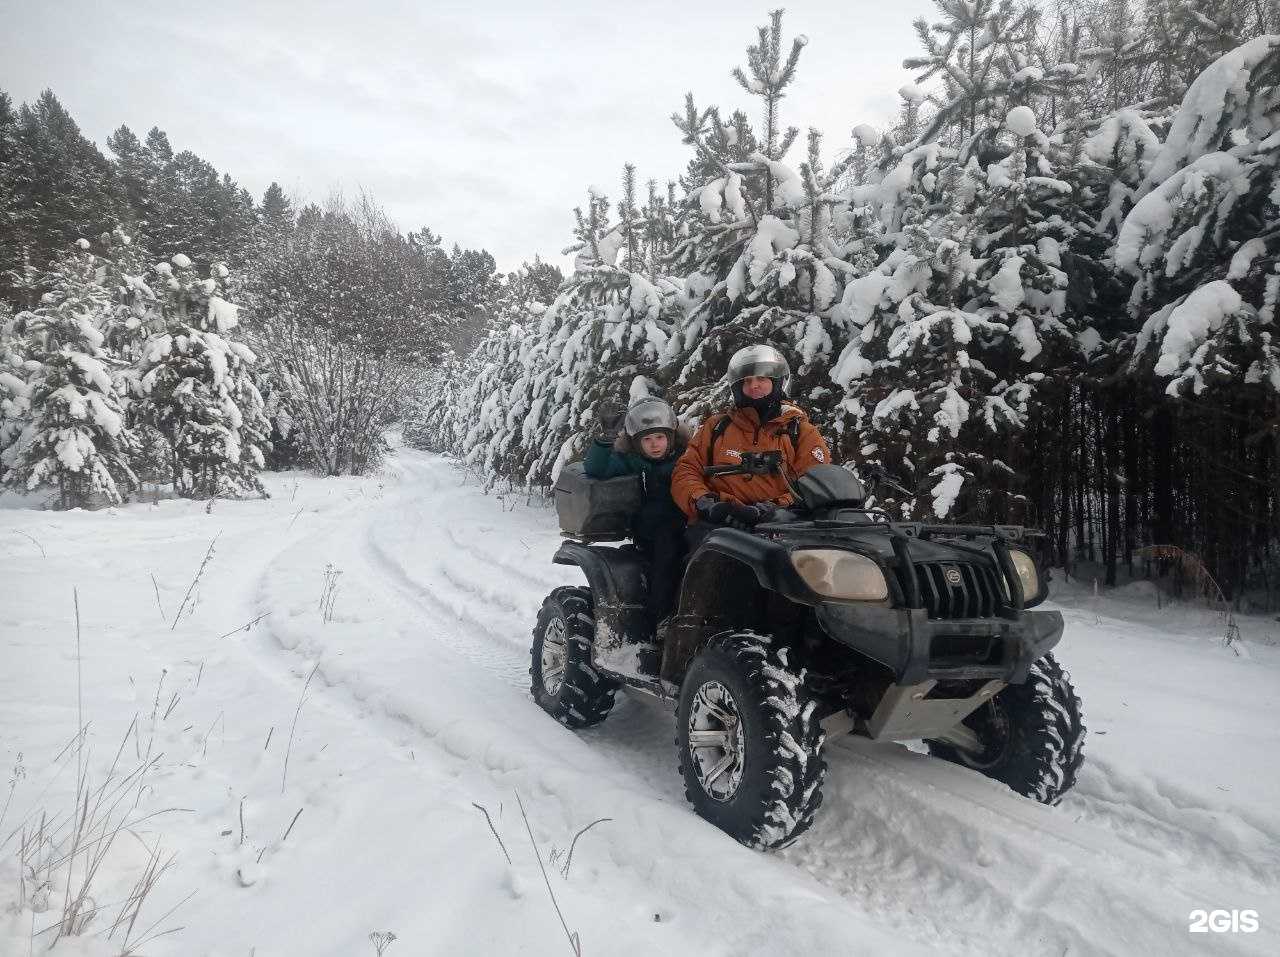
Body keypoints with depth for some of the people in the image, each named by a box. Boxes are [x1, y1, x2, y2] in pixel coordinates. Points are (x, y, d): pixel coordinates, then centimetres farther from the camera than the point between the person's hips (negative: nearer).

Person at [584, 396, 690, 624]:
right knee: (668, 541, -33)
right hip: (648, 528, -2)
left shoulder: (685, 454, 11)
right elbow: (595, 469, -5)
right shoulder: (630, 459, 6)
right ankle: (660, 619, -29)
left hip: (686, 522, 2)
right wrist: (606, 438, -19)